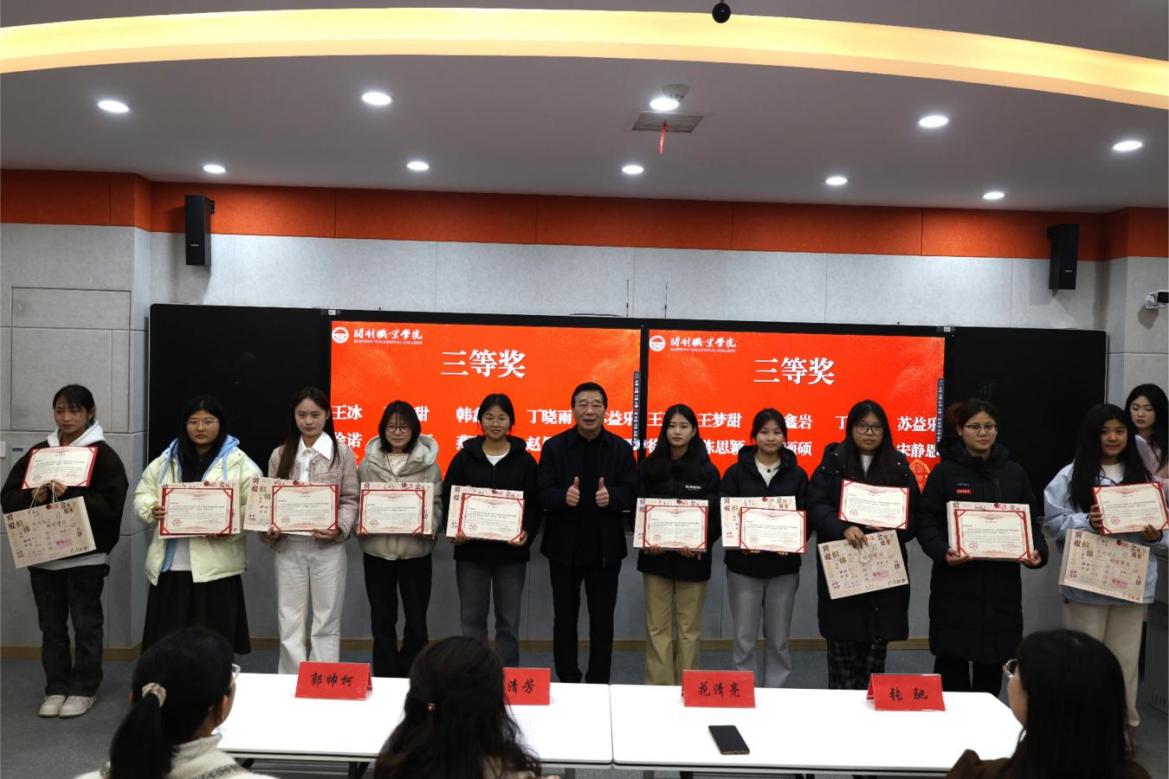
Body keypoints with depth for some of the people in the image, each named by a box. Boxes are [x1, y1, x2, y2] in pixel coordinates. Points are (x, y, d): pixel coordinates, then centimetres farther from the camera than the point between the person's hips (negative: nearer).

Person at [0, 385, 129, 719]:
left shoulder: (103, 454, -6)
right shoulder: (37, 452, 8)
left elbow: (112, 503, -15)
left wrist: (69, 495, -23)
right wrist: (33, 497, -13)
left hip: (86, 555, -4)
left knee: (86, 624, 5)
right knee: (51, 626, 12)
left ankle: (84, 689, 17)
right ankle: (56, 689, 24)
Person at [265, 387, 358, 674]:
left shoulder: (342, 453, 0)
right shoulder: (280, 454, 8)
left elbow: (351, 500, -1)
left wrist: (339, 528, -17)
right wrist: (269, 529, -10)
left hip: (328, 546, -2)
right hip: (288, 545, 2)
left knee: (326, 622, 7)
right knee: (289, 622, 9)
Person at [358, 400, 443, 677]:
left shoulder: (428, 462, -1)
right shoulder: (368, 462, 4)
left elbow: (437, 503, -1)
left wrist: (430, 527, -19)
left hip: (415, 550, -1)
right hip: (377, 550, 2)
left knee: (416, 619, 6)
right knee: (382, 620, 12)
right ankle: (385, 677, 26)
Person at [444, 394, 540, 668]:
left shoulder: (524, 460, 2)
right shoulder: (464, 457, 4)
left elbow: (534, 504, 1)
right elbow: (447, 499, 3)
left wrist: (527, 533, -16)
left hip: (511, 552, 0)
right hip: (471, 550, 1)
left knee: (509, 620, 8)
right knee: (472, 619, 8)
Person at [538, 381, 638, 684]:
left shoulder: (621, 448, 1)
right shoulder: (554, 446, -2)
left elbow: (632, 494, -3)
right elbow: (541, 493, -8)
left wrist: (611, 496, -24)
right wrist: (564, 496, -29)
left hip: (606, 548, 1)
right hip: (564, 547, 0)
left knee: (602, 619, 11)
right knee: (564, 618, 11)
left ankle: (599, 683, 25)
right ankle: (567, 681, 26)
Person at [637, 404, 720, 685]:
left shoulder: (707, 471, 1)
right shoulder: (650, 467, 5)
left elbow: (717, 515, -1)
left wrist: (702, 543, -17)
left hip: (692, 558, -1)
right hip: (656, 556, 1)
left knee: (689, 628, 7)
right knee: (657, 627, 5)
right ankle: (658, 687, 14)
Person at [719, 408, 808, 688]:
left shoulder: (797, 475, 6)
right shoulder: (736, 472, 1)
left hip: (784, 567, 1)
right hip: (743, 565, -1)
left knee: (778, 640, 10)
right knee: (744, 639, 4)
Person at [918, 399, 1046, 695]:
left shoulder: (1014, 473, 8)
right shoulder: (945, 472, -2)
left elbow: (1031, 520, 12)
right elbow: (926, 522, -4)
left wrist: (1038, 550, -7)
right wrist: (943, 551, -21)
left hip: (1001, 583, 3)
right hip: (955, 585, -3)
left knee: (992, 660, 11)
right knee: (952, 657, 2)